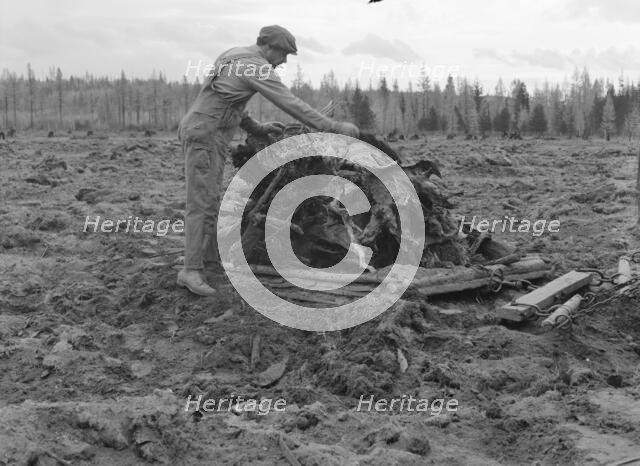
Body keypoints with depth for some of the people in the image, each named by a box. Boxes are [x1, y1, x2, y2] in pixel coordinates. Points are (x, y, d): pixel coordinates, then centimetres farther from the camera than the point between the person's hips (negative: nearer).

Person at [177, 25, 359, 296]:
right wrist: (335, 127, -16)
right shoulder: (257, 67, -14)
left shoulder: (233, 57, 16)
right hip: (205, 136, -10)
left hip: (203, 134, 10)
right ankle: (191, 271, -14)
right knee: (202, 203, -13)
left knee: (211, 199, 15)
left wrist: (258, 127, 23)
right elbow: (292, 104, -19)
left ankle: (212, 258, 24)